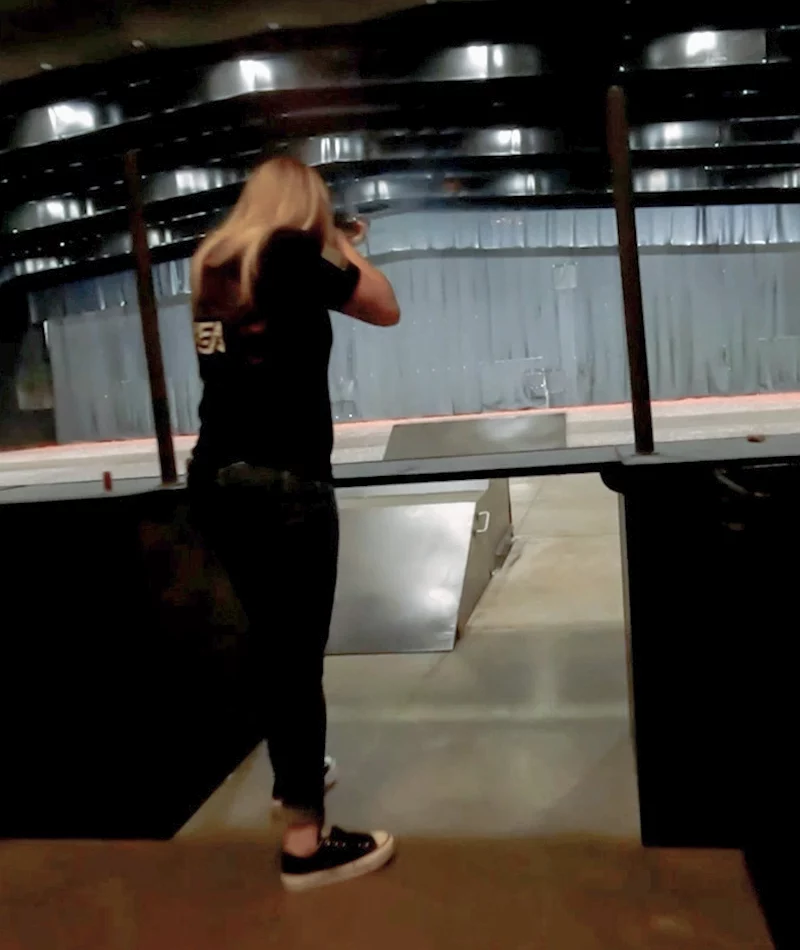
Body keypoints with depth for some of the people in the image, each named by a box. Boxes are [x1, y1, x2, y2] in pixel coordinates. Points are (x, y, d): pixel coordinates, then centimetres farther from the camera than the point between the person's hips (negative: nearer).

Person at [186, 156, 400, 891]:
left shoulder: (214, 263, 13)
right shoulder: (293, 253, -6)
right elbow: (386, 309, 3)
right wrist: (338, 243, 13)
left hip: (216, 479, 8)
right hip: (281, 482, -8)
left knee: (273, 644, 22)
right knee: (296, 656, -2)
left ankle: (295, 771, 40)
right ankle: (306, 843, 7)